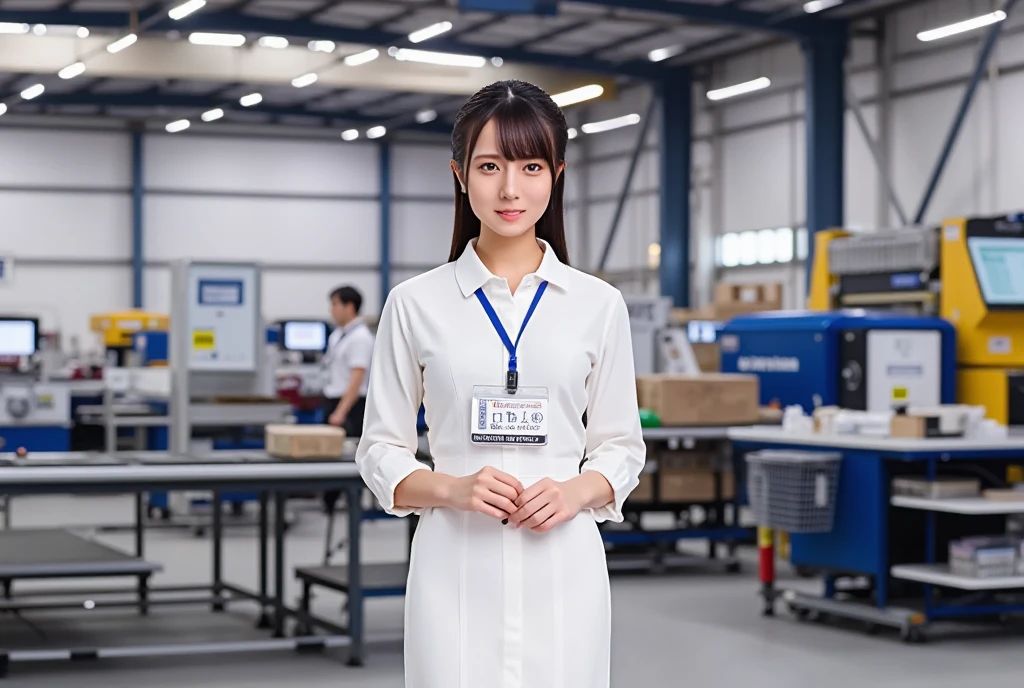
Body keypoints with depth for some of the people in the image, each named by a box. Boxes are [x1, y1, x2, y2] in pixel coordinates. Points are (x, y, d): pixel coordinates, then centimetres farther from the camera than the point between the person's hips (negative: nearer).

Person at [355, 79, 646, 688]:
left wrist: (576, 492, -10)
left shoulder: (599, 305, 6)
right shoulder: (415, 305, 3)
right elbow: (381, 451, 6)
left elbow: (622, 446, 10)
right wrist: (453, 489, -13)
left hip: (561, 566, 1)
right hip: (456, 566, -1)